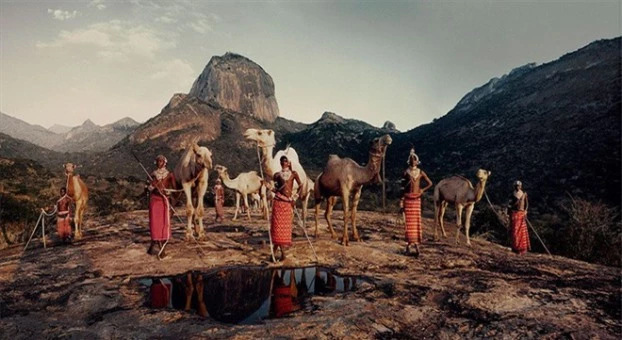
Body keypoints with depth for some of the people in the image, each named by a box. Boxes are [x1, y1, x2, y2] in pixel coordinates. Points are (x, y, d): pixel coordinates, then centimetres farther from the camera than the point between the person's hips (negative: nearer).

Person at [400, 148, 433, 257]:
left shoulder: (421, 172, 5)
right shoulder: (406, 172, 2)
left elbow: (430, 183, 14)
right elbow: (402, 187, 2)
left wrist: (423, 190, -1)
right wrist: (401, 202, -2)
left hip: (416, 199, 1)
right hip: (407, 198, -1)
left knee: (416, 221, -2)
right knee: (408, 222, -1)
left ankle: (416, 246, 0)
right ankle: (408, 247, 5)